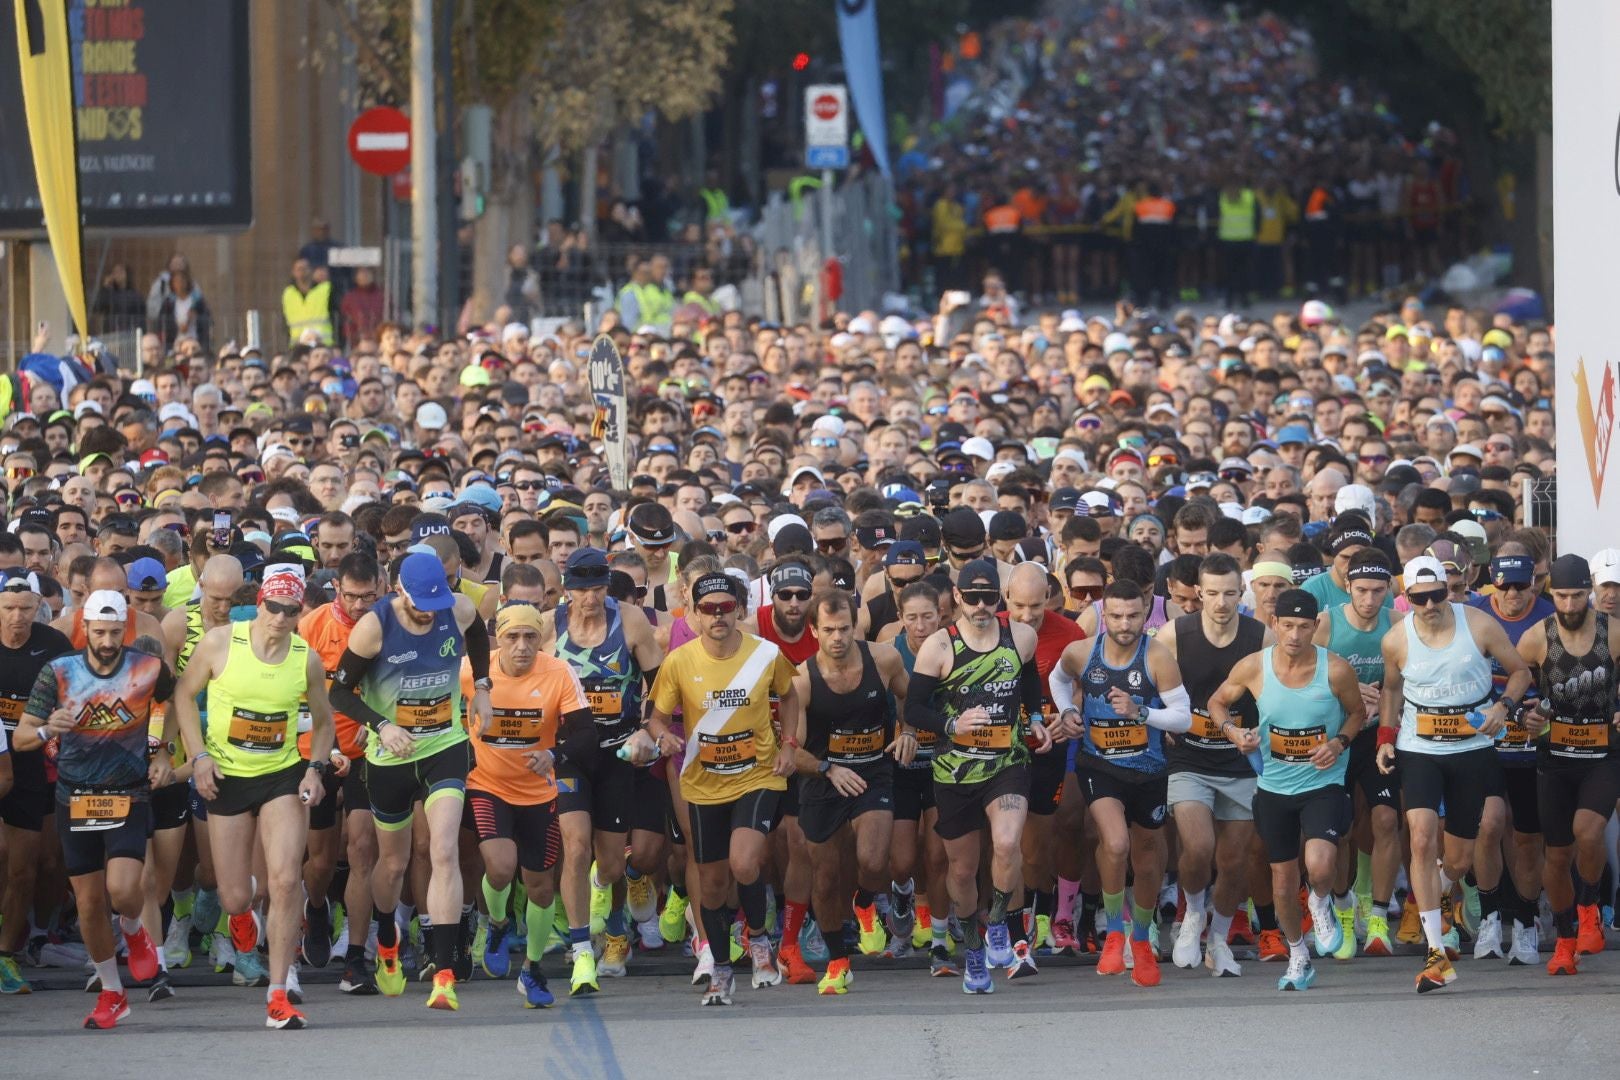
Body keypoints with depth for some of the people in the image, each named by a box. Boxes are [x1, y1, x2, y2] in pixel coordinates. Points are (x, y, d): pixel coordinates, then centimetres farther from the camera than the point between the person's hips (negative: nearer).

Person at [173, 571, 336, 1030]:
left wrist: (316, 768, -5)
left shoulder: (307, 659, -3)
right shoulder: (220, 643, -9)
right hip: (227, 777, -1)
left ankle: (278, 998, -11)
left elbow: (323, 720, 11)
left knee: (286, 881, -16)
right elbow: (184, 694, 1)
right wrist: (199, 755, -9)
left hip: (283, 776, 1)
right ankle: (241, 915, 45)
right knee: (235, 897, 3)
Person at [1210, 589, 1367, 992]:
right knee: (1283, 880, 12)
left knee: (1319, 865, -24)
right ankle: (1298, 956, 35)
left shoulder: (1336, 669, -13)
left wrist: (1339, 743, -14)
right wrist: (1232, 730, -12)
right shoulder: (1253, 667, -10)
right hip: (1274, 787, 3)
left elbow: (1357, 712, 4)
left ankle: (1324, 902, 15)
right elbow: (1217, 702, 7)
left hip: (1324, 783, -3)